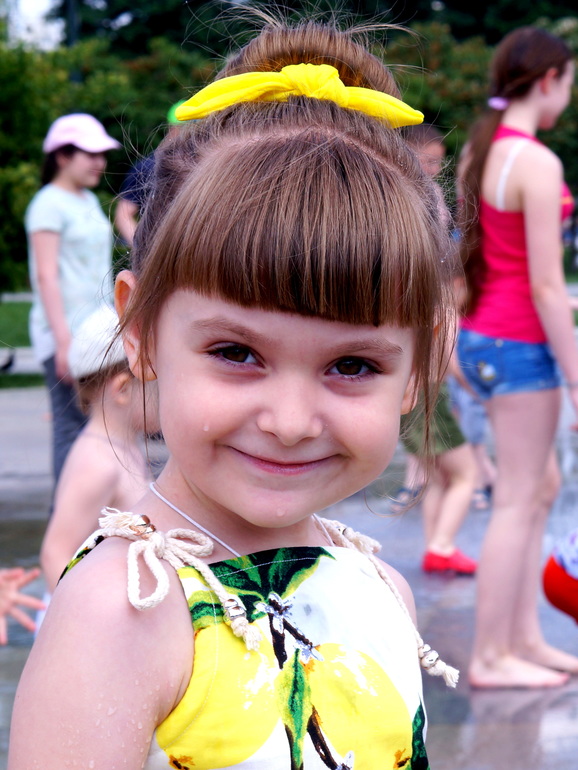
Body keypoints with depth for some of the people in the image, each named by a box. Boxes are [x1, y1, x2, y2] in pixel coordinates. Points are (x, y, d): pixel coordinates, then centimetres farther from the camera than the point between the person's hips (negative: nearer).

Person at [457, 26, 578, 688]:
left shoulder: (477, 151, 9)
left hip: (483, 336, 9)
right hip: (521, 343, -9)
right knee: (516, 503, 0)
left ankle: (524, 637, 23)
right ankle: (490, 658, 7)